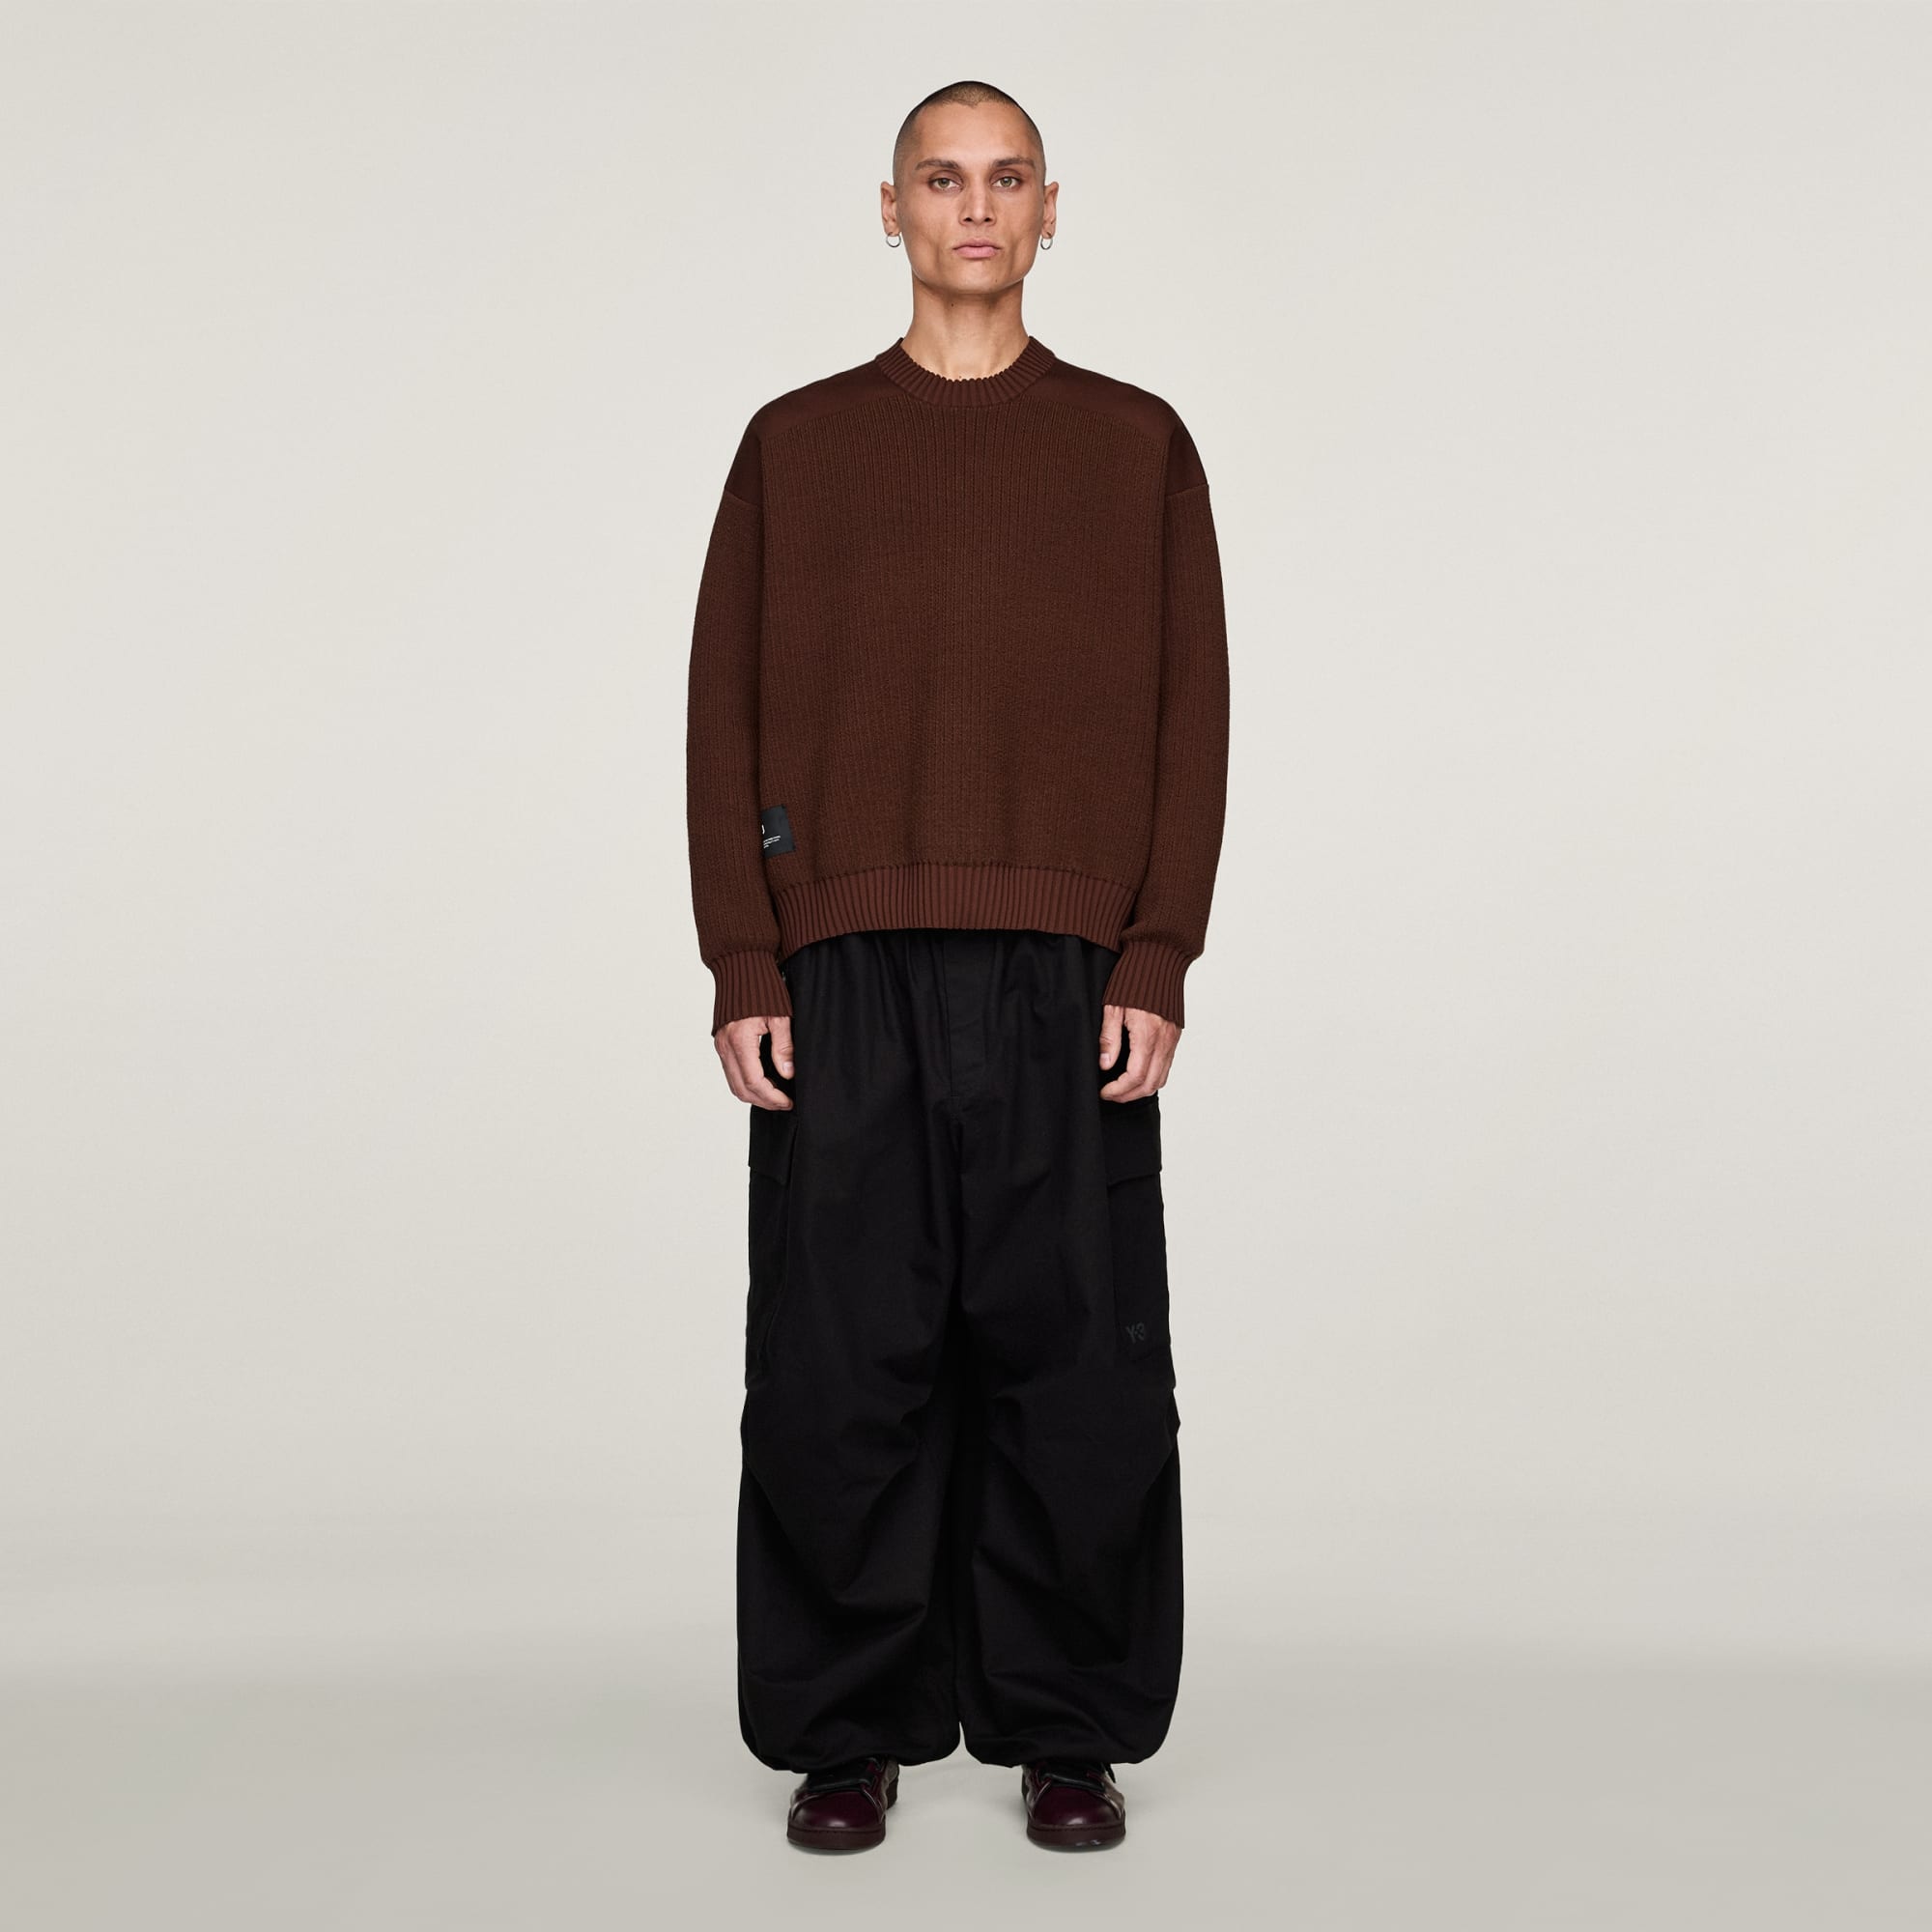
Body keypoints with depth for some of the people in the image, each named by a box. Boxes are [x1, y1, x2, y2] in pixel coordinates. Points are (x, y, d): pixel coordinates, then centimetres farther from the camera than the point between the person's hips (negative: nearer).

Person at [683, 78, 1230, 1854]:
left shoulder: (1137, 446, 10)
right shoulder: (797, 445, 11)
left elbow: (1190, 715, 5)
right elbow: (727, 715, 7)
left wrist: (1157, 967, -5)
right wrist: (742, 971, -2)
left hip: (1070, 979, 0)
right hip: (846, 976, 1)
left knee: (1076, 1363, 3)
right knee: (843, 1369, 3)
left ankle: (1071, 1732, 17)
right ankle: (851, 1731, 17)